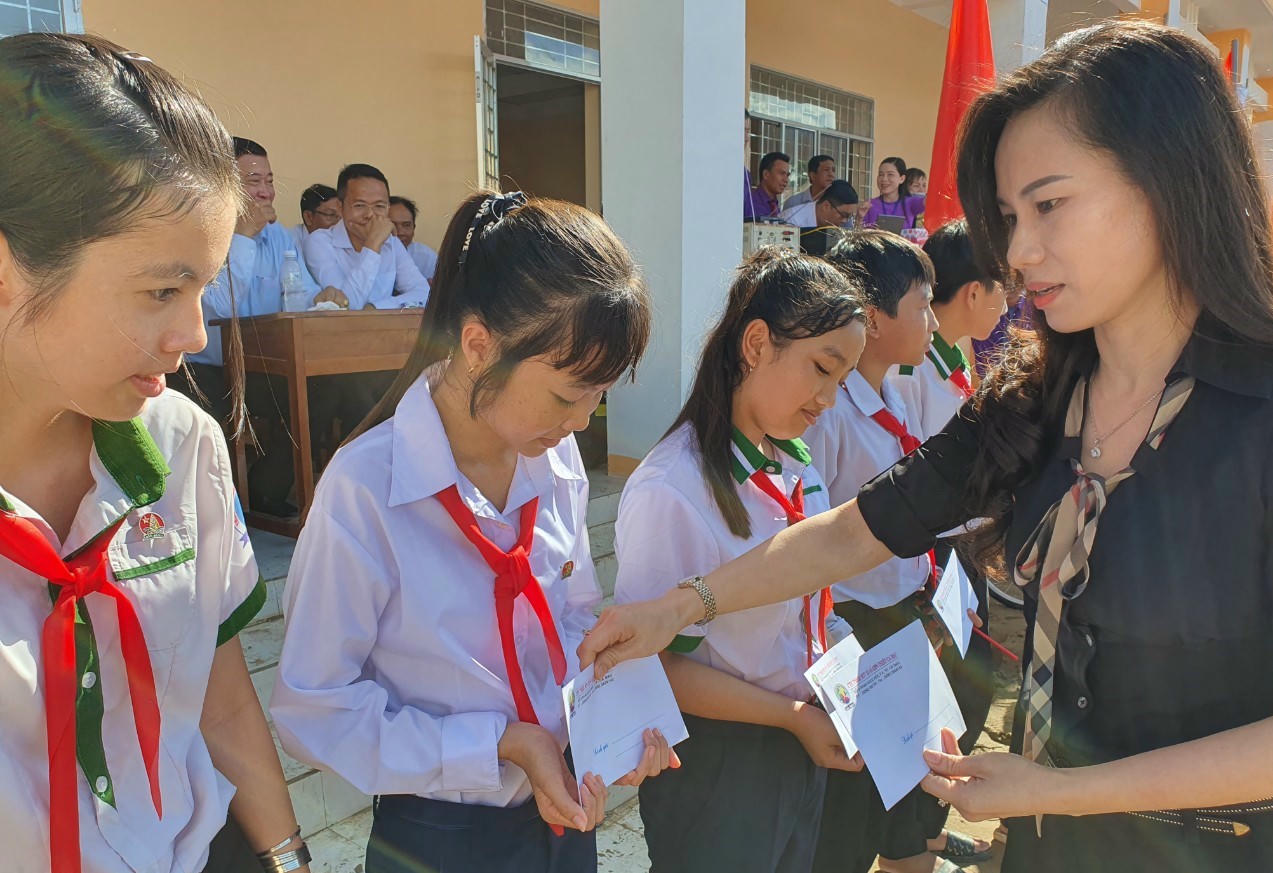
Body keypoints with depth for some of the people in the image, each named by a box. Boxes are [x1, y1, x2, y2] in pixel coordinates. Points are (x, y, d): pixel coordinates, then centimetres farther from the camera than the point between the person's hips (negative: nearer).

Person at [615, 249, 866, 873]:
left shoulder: (795, 468, 0)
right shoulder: (670, 490, -26)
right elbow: (655, 662, -21)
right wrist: (792, 715, -18)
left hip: (802, 746, 7)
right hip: (716, 768, -7)